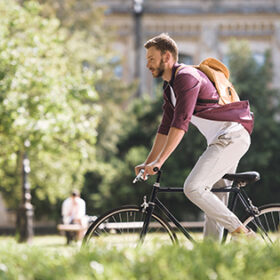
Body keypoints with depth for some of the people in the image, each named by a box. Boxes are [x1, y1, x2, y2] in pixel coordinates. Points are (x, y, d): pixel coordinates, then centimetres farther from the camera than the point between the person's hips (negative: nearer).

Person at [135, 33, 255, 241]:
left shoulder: (187, 76, -14)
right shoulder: (170, 87, 18)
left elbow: (181, 123, -23)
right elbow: (166, 128, 22)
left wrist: (159, 162, -25)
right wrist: (148, 163, 17)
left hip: (231, 136, -10)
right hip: (221, 140, 10)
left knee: (193, 187, -19)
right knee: (215, 202, 8)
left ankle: (241, 231, -14)